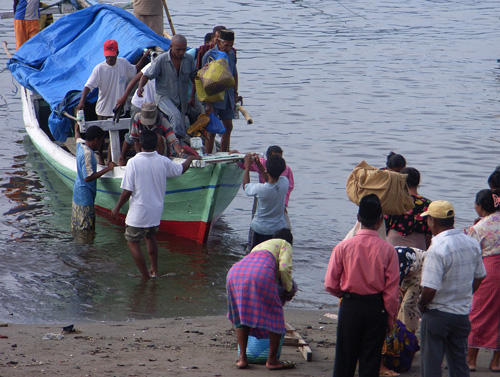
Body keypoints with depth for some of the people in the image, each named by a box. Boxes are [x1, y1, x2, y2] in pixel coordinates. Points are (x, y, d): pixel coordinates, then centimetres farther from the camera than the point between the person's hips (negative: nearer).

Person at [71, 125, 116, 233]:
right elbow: (88, 177, -30)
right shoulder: (87, 153, -25)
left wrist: (76, 128, 52)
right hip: (85, 196, -10)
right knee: (86, 229, -6)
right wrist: (107, 169, -27)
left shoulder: (80, 145, 3)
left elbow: (77, 137, 29)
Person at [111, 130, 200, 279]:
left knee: (133, 242, 10)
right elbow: (181, 169, 15)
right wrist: (190, 159, 37)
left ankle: (146, 276, 8)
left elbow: (127, 191, -17)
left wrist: (117, 208, -2)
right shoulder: (163, 162, -5)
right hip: (156, 211, 5)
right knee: (150, 236, 29)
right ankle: (154, 270, 34)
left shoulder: (133, 162, -18)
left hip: (138, 213, -5)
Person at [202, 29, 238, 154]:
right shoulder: (209, 56, -13)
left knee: (228, 127, 7)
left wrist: (235, 94, 17)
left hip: (228, 96, 6)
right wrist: (208, 104, -18)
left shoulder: (231, 54, 7)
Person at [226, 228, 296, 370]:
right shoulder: (285, 244, 23)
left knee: (242, 315, 22)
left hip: (234, 272, 6)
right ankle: (272, 360, 11)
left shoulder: (258, 246, 42)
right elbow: (284, 268, 5)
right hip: (260, 274, -6)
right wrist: (288, 289, 20)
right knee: (275, 316, 9)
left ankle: (242, 358, 18)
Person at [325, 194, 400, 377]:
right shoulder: (387, 250, -9)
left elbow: (330, 285, -7)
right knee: (371, 361, 7)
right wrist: (390, 318, 6)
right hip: (377, 308, 0)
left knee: (344, 357, 9)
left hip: (350, 307, 0)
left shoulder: (343, 247, -8)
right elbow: (392, 290, -7)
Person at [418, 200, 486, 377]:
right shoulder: (472, 243, 1)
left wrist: (421, 303, -6)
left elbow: (430, 289, -25)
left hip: (437, 314, -7)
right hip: (463, 314, 7)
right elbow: (479, 276, 14)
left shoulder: (437, 249, -22)